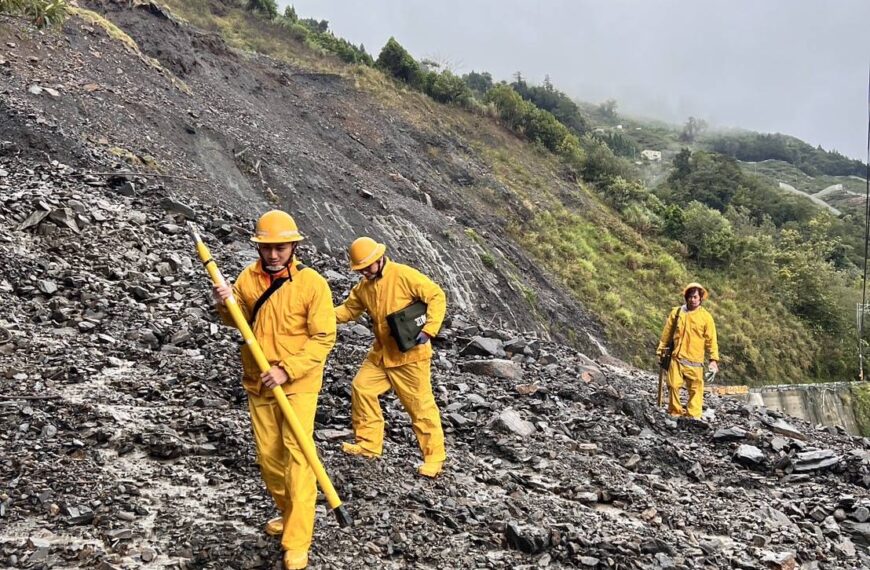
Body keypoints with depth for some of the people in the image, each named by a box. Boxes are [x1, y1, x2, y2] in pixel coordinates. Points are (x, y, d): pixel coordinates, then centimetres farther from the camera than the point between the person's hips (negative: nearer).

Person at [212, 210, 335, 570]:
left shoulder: (312, 283, -14)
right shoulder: (248, 277, 0)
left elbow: (323, 338, -15)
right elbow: (238, 321, 12)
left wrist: (286, 370, -24)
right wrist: (227, 305, -12)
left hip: (297, 383, -5)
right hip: (257, 382, 5)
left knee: (297, 456, -10)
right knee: (268, 456, 14)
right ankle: (288, 513, 37)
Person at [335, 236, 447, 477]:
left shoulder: (404, 275, -17)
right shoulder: (364, 286, 6)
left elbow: (437, 296, -18)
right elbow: (349, 309, 14)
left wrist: (428, 330, -24)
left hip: (410, 353, -7)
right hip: (381, 352, 7)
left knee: (420, 405, -2)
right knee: (361, 387, 5)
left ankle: (434, 456, 10)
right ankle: (369, 444, 19)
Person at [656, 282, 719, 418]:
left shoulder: (706, 316, 1)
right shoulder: (676, 312, 7)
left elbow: (711, 339, 0)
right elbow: (666, 333, 13)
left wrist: (714, 359, -7)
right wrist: (660, 350, 14)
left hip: (694, 360, -2)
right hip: (676, 357, 2)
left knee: (695, 389, -2)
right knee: (673, 385, 0)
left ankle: (693, 415, 3)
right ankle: (675, 412, 14)